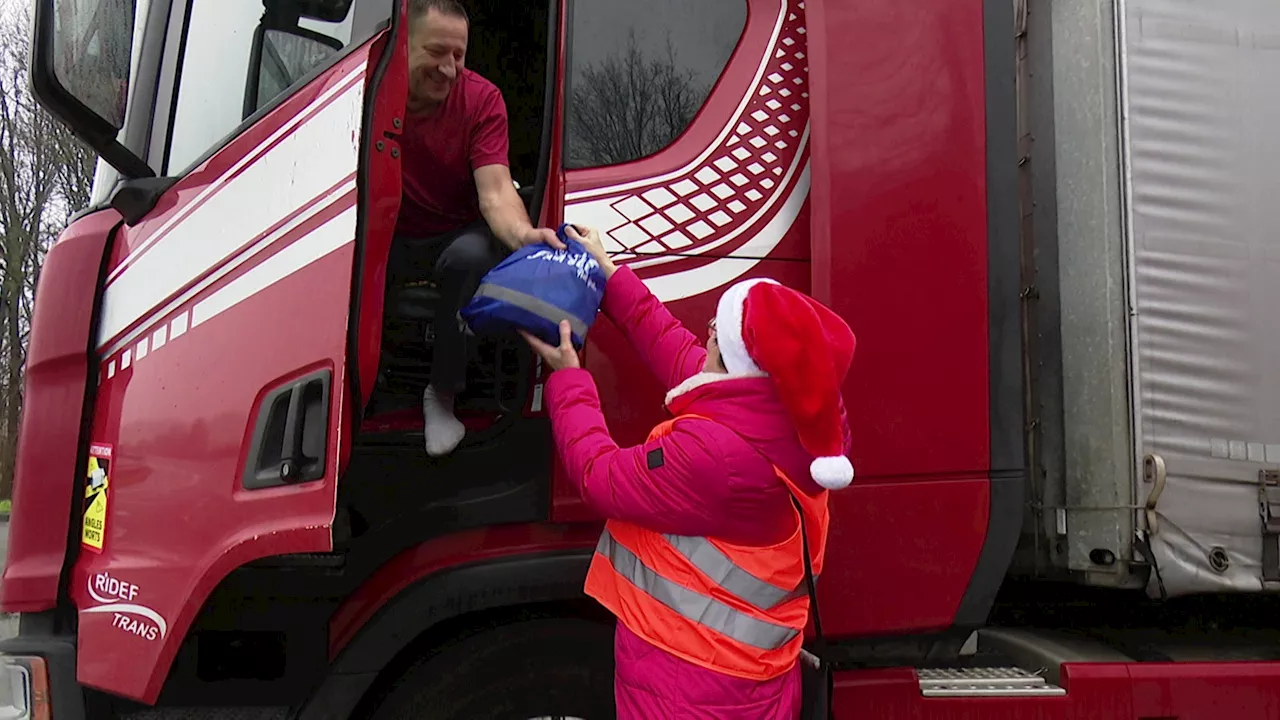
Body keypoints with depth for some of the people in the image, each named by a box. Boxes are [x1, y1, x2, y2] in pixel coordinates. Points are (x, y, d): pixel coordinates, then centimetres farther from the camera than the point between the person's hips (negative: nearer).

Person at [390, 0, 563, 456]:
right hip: (388, 235, 1)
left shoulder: (482, 99, -12)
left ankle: (443, 394, -17)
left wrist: (523, 235, -45)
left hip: (455, 234, 0)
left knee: (471, 256, -36)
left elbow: (495, 189, -22)